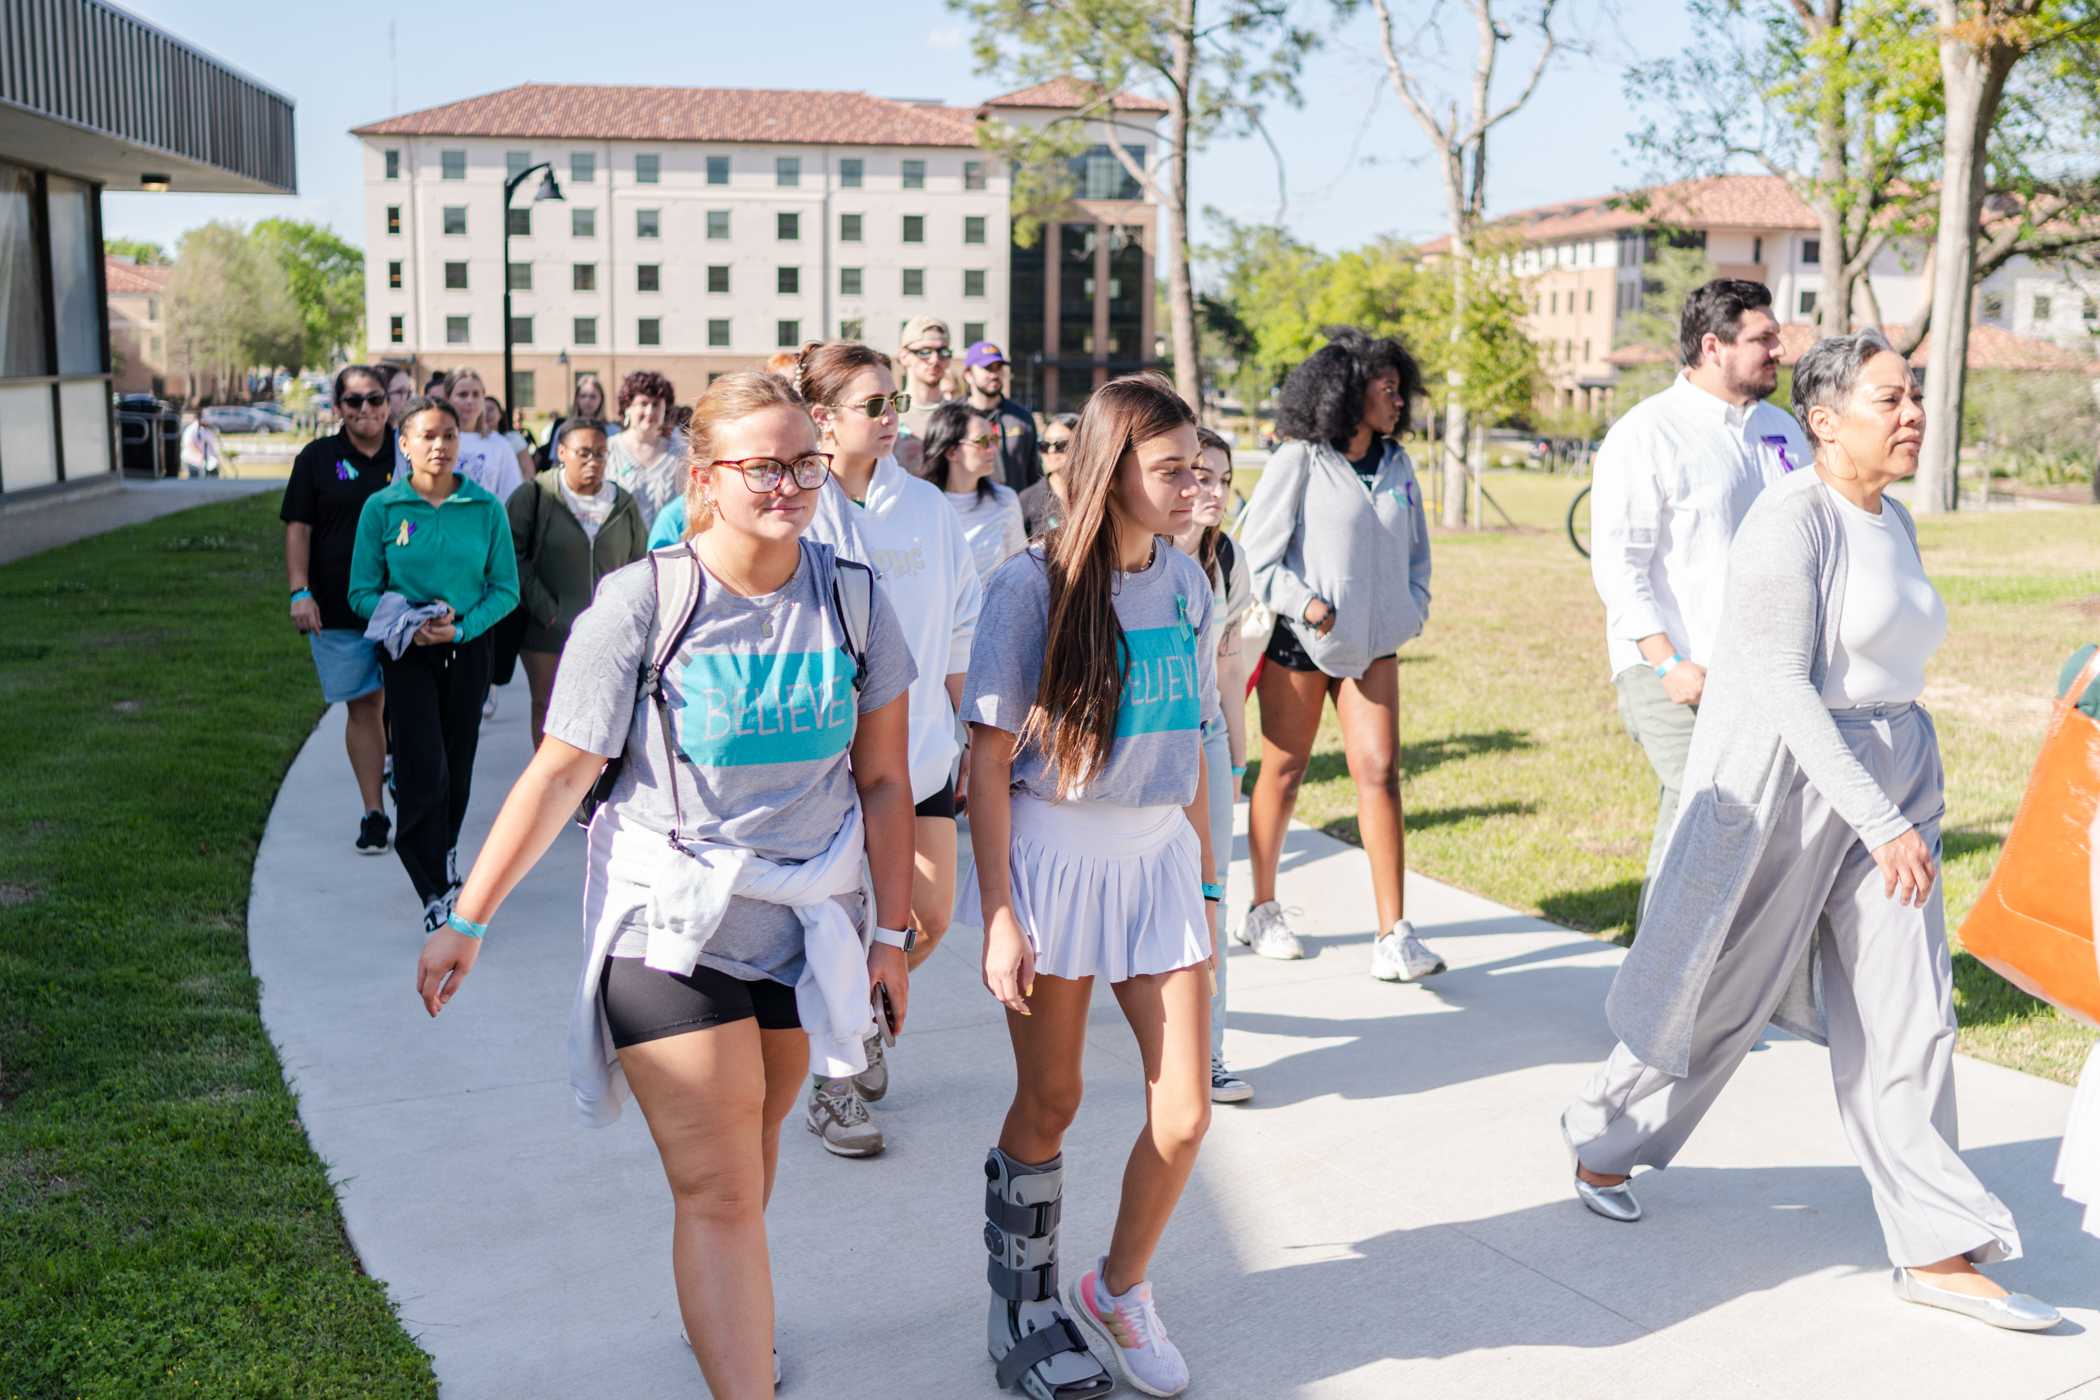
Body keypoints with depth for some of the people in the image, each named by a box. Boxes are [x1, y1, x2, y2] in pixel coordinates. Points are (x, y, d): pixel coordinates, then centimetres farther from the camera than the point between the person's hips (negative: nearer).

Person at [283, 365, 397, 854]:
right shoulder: (318, 458, 4)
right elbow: (298, 528, 4)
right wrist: (300, 592, -6)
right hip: (338, 608, 0)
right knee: (361, 706, 4)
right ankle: (373, 813, 11)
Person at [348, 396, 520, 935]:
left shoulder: (486, 508, -4)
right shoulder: (382, 507, -6)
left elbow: (506, 588, -1)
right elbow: (362, 592, -4)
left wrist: (461, 628, -17)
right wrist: (411, 624, -21)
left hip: (468, 649, 2)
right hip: (407, 653, -2)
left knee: (458, 765, 13)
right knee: (425, 768, -10)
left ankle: (443, 851, 40)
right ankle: (436, 891, -3)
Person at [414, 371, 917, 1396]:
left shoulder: (853, 599, -2)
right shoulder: (640, 603, -12)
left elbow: (883, 782, 4)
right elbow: (559, 774, -8)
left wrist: (892, 934, 5)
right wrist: (468, 921, -7)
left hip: (806, 919, 4)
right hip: (670, 925, -4)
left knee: (752, 1149, 20)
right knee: (717, 1190, -5)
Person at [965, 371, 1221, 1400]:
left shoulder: (1185, 582, 5)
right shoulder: (1033, 586, -11)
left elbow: (1190, 743, 12)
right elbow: (989, 757, -10)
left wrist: (1205, 881, 13)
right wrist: (997, 914, -13)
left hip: (1158, 856, 5)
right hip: (1054, 856, -4)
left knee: (1184, 1113, 3)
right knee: (1049, 1105, 8)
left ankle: (1119, 1289, 28)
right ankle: (1022, 1313, 30)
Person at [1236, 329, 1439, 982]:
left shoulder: (1395, 464, 10)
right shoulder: (1299, 461, -7)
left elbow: (1416, 549, 21)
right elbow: (1256, 553, -8)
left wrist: (1412, 610, 9)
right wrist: (1306, 605, -15)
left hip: (1371, 642, 4)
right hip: (1298, 641, -4)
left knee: (1379, 773, -7)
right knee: (1284, 772, 7)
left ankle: (1393, 939, -8)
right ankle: (1263, 913, 24)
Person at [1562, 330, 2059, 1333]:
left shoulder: (1894, 524, 11)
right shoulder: (1790, 521, -15)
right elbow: (1783, 689, -20)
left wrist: (1904, 806, 20)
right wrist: (1880, 820, -23)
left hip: (1889, 780, 7)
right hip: (1784, 775, -7)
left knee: (1905, 1014, 4)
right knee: (1717, 994, 7)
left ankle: (1935, 1251, 10)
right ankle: (1600, 1138, 31)